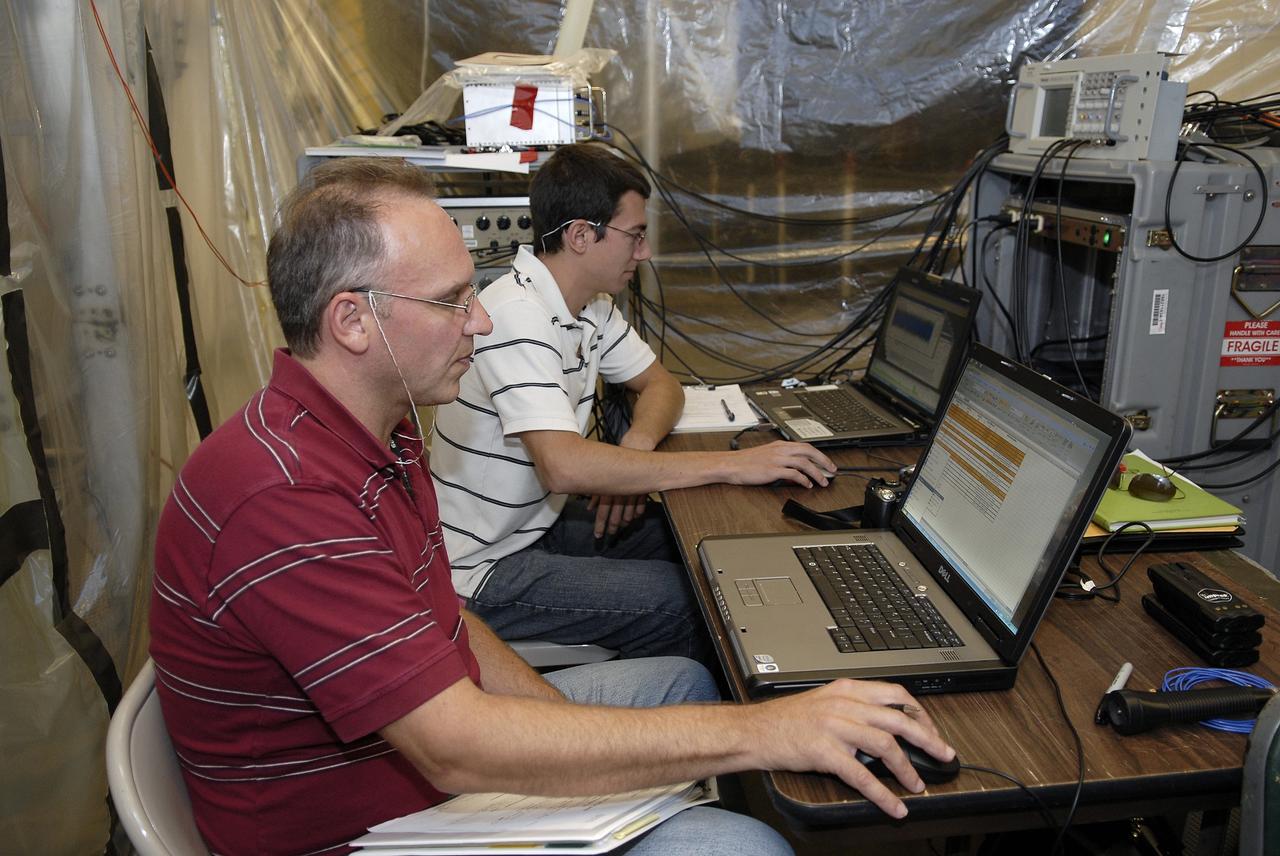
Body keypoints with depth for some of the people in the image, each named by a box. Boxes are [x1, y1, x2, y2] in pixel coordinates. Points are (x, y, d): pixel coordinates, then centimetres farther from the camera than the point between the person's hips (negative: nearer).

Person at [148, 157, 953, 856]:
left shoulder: (372, 432, 2)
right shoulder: (285, 498, -31)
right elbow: (456, 748, -35)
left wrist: (572, 728, -3)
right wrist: (763, 733, -34)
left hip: (439, 733, 10)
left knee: (682, 683, 17)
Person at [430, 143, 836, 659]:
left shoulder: (593, 306, 4)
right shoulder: (516, 314, -26)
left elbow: (660, 384, 14)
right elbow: (563, 465, -37)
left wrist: (633, 450, -11)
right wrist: (732, 465, -33)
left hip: (537, 524, 9)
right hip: (484, 574, -9)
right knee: (683, 601, -17)